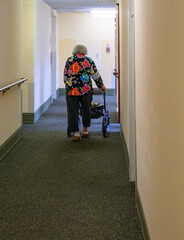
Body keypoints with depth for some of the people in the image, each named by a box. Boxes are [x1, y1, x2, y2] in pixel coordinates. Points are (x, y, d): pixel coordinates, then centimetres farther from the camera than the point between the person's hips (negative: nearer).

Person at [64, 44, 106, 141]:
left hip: (71, 90, 0)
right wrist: (101, 85, 23)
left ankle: (76, 133, 1)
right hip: (86, 89, 0)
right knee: (86, 109, 16)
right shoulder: (89, 60, 7)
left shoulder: (69, 60, 8)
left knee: (73, 111, 4)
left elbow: (65, 76, 12)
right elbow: (95, 75, 11)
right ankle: (85, 131, 24)